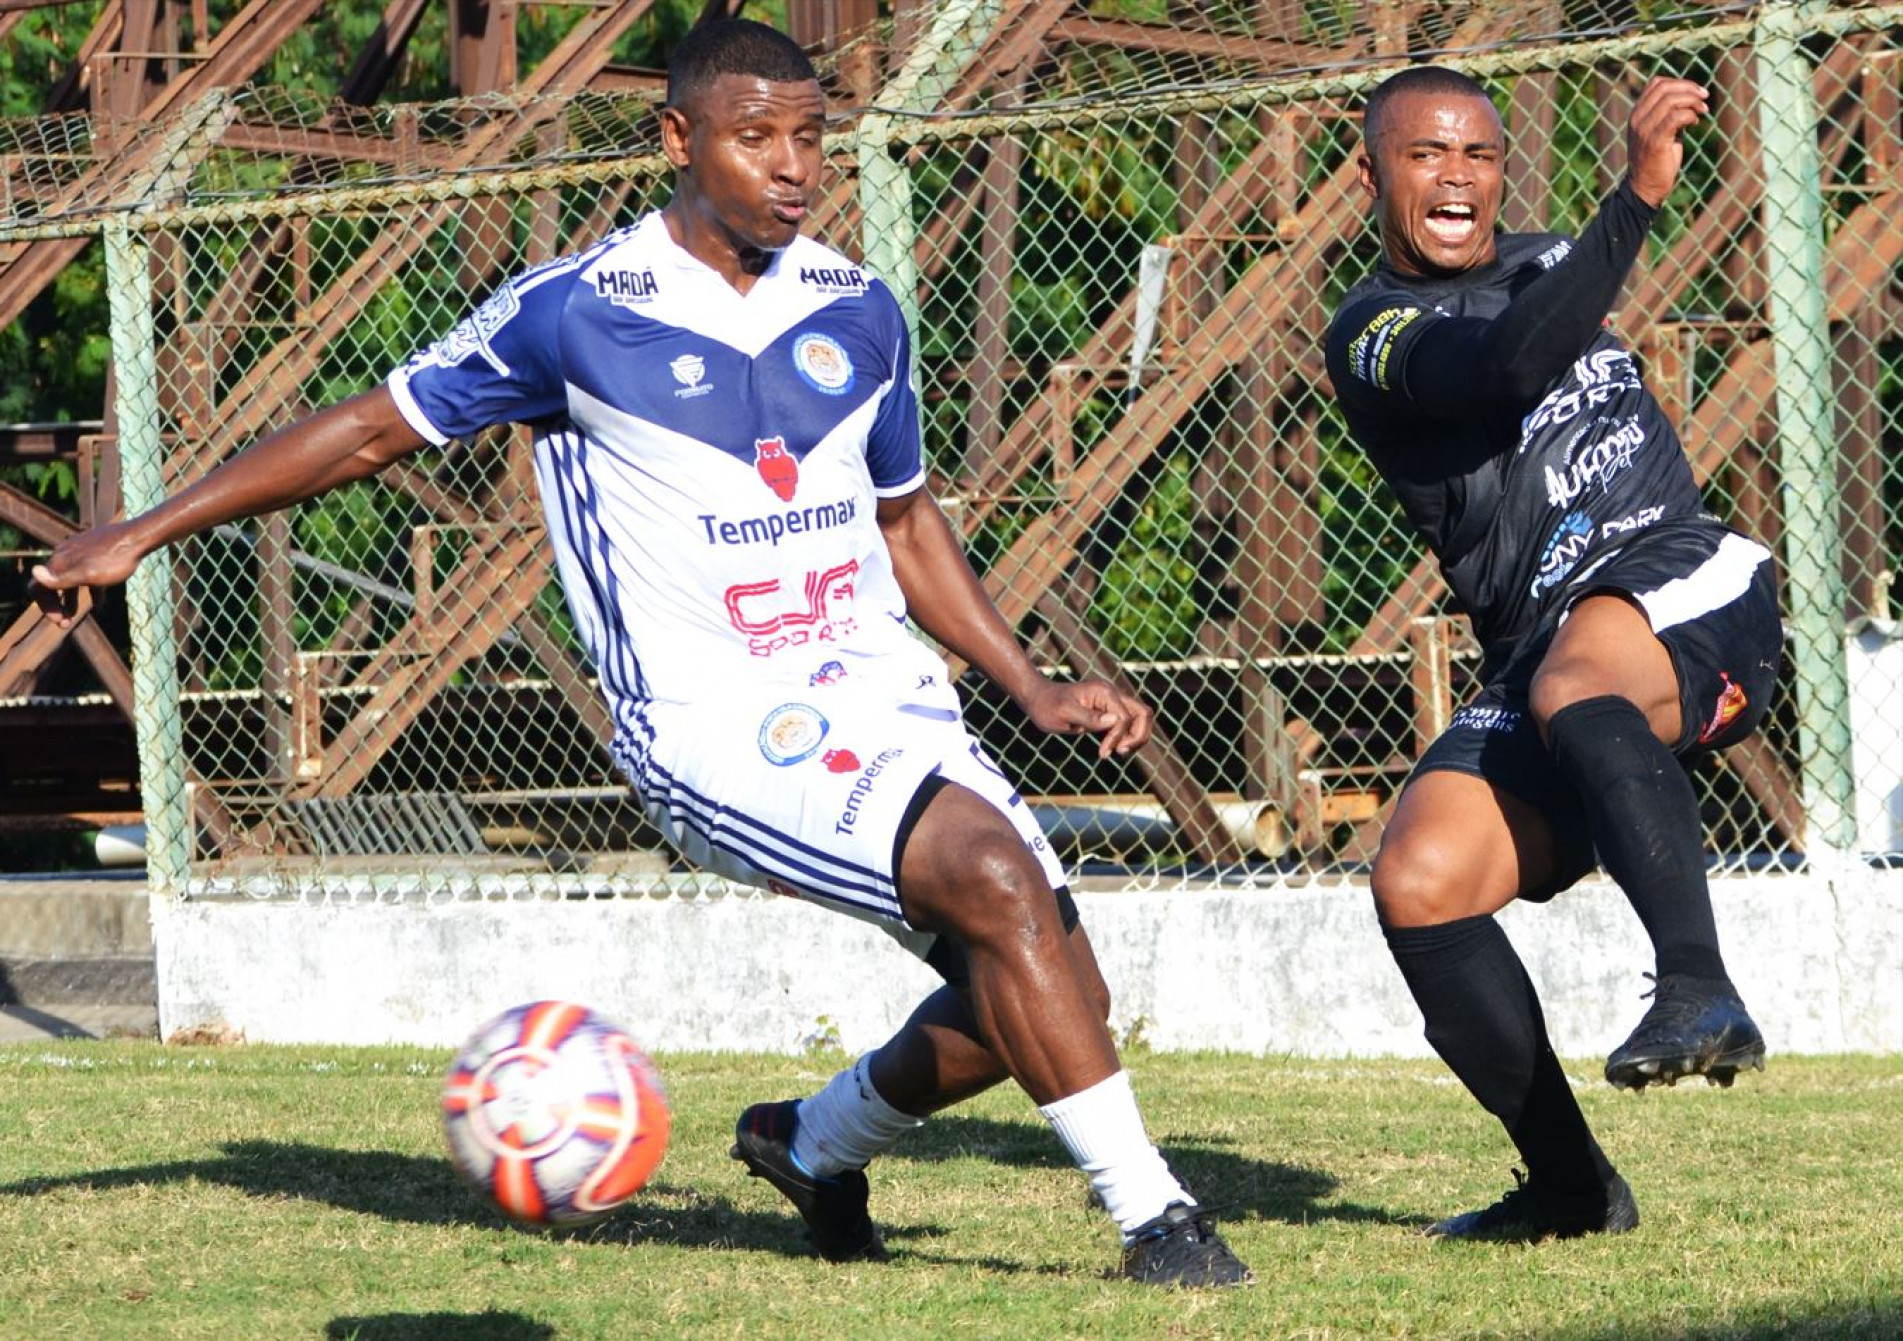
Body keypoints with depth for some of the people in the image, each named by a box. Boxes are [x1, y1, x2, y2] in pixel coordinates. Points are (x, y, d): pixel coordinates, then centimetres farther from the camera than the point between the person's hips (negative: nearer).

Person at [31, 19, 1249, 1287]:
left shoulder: (858, 313, 8)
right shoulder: (576, 312, -6)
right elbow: (377, 427, 5)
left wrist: (1033, 686, 13)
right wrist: (140, 534, 5)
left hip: (886, 696, 6)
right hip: (719, 727, -6)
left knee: (1046, 997, -2)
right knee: (997, 881, -27)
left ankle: (820, 1139, 27)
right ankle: (1152, 1215, -19)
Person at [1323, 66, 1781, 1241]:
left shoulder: (1549, 267, 19)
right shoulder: (1373, 335, 0)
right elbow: (1510, 366, -21)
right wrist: (1639, 196, -27)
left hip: (1686, 585, 0)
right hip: (1540, 651, 0)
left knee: (1573, 689, -36)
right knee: (1419, 881, -20)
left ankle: (1700, 993, -54)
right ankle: (1570, 1183, -7)